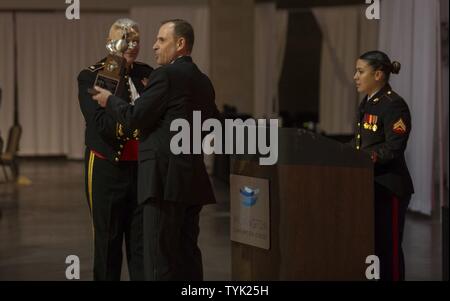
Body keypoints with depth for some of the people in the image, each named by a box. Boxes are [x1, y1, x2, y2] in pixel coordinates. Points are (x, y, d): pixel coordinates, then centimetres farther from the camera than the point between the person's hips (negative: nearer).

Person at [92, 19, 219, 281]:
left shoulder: (166, 75, -10)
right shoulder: (203, 81, 16)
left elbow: (136, 118, -11)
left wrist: (109, 100, 5)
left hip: (166, 178, -9)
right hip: (193, 179, 9)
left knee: (160, 257, -7)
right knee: (187, 253, 11)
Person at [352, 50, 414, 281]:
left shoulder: (394, 105, -14)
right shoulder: (367, 103, 14)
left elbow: (393, 149, -20)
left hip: (389, 187, -9)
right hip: (368, 185, 9)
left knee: (388, 248, -3)